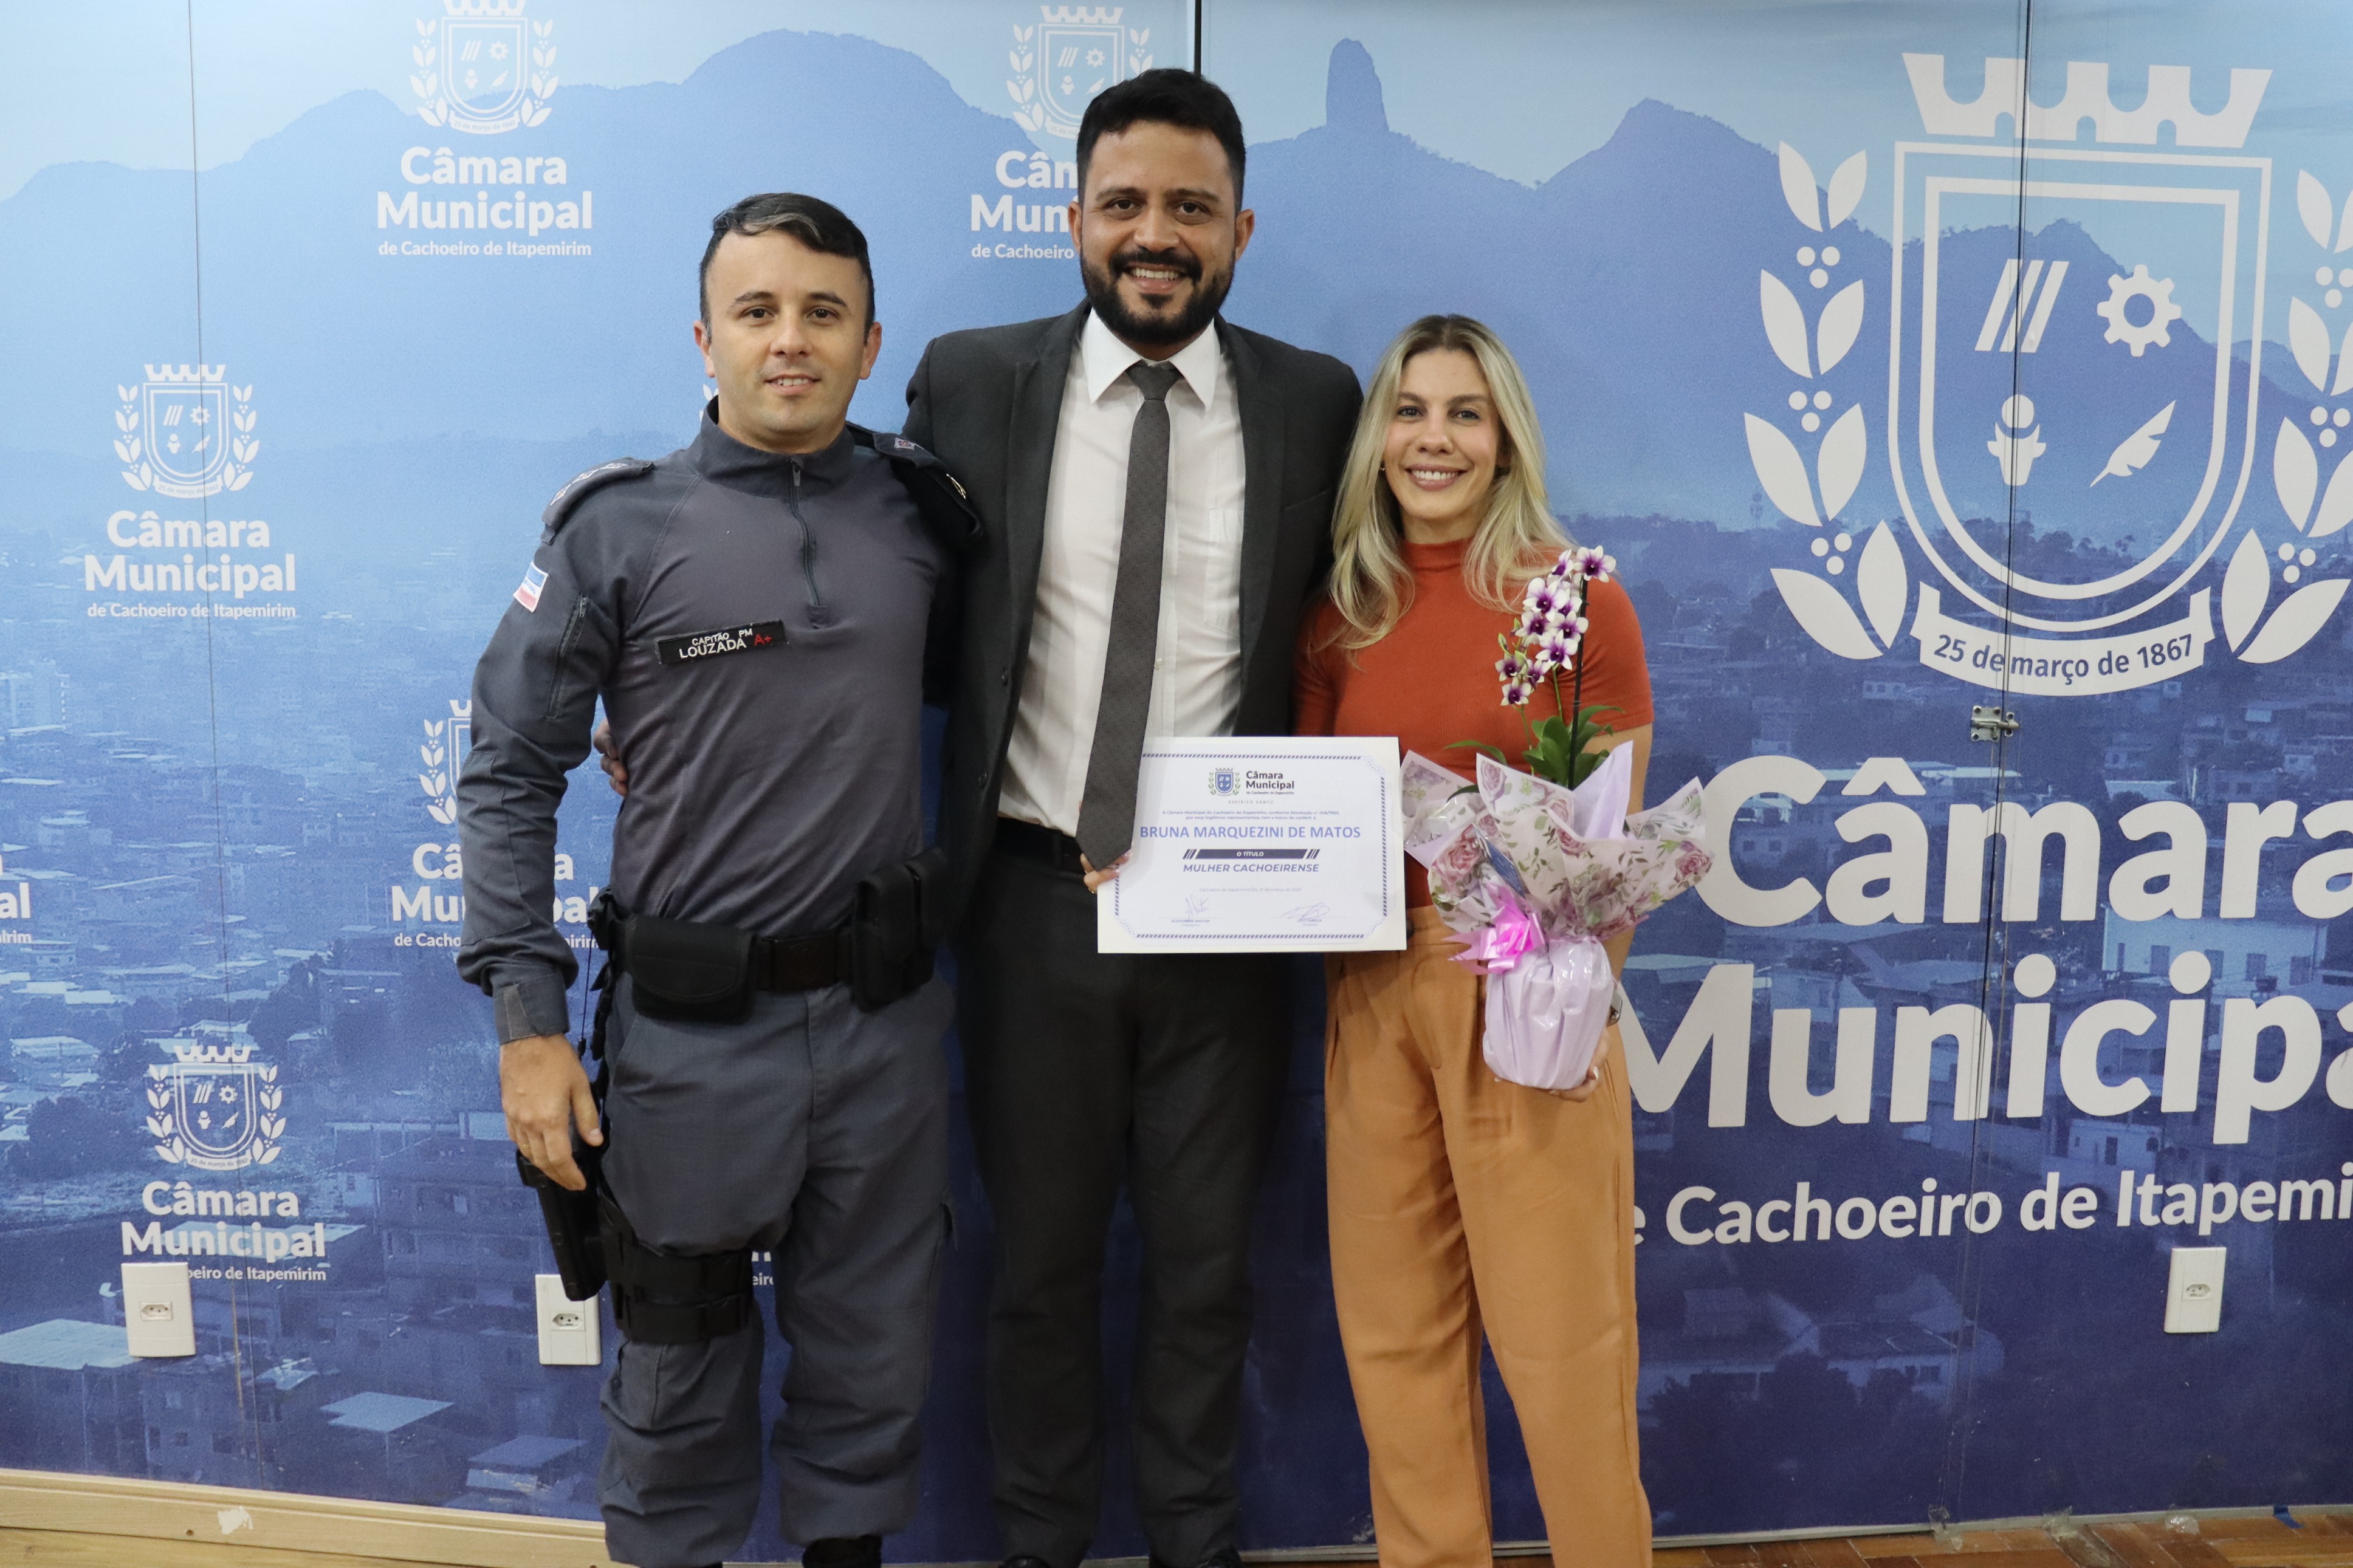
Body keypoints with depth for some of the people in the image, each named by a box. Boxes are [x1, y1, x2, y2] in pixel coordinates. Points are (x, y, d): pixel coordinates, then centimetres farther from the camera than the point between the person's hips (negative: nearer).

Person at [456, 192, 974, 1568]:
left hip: (885, 1017, 3)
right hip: (693, 1029, -2)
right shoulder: (619, 530, -6)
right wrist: (528, 1019, -10)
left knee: (875, 1360, 17)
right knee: (682, 1368, 15)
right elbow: (510, 775, -5)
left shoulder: (921, 510, 1)